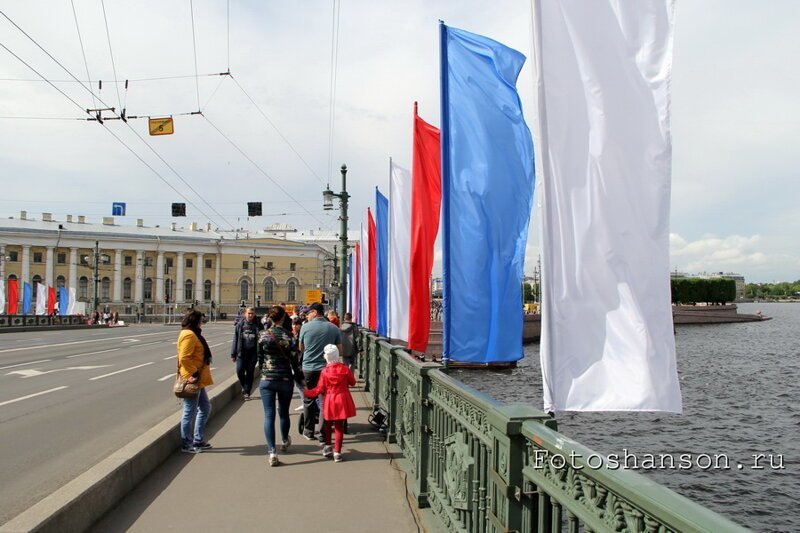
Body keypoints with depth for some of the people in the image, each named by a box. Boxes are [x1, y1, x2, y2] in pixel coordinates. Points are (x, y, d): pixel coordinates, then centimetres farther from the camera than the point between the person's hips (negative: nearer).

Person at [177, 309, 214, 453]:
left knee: (205, 407, 17)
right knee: (190, 412, -1)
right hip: (192, 380, -11)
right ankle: (186, 445, 9)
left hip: (198, 381, 11)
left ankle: (198, 440, 24)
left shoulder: (193, 334, 16)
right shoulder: (189, 335, -16)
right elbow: (184, 358, -24)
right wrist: (192, 374, -21)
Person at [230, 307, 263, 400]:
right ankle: (244, 386, 22)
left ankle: (247, 392, 14)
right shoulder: (239, 325, 4)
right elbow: (235, 339, 7)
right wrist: (233, 354, 5)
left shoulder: (258, 325, 1)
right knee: (239, 371, -6)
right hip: (241, 352, 1)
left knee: (250, 373, 3)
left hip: (253, 352, -1)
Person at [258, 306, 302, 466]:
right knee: (284, 413, 19)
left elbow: (260, 357, 5)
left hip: (267, 379, 0)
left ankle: (272, 452, -9)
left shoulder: (263, 335, -4)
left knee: (269, 415, 0)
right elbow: (294, 359, -5)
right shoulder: (287, 336, -8)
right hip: (285, 379, 0)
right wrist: (298, 376, 8)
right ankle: (285, 441, 40)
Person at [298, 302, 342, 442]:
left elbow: (301, 348, 7)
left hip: (308, 368, 0)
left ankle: (308, 431, 22)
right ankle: (323, 433, 7)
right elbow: (340, 350, 3)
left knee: (308, 401, 13)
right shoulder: (334, 328, -2)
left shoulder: (306, 326, -5)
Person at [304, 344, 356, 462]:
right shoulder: (345, 369, -7)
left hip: (329, 401, 0)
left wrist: (307, 393, 10)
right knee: (339, 426, 7)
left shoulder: (325, 372, -9)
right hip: (342, 400, 0)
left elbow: (319, 389, -5)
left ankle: (327, 447, 24)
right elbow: (352, 382, 5)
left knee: (328, 425, 21)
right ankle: (337, 452, 6)